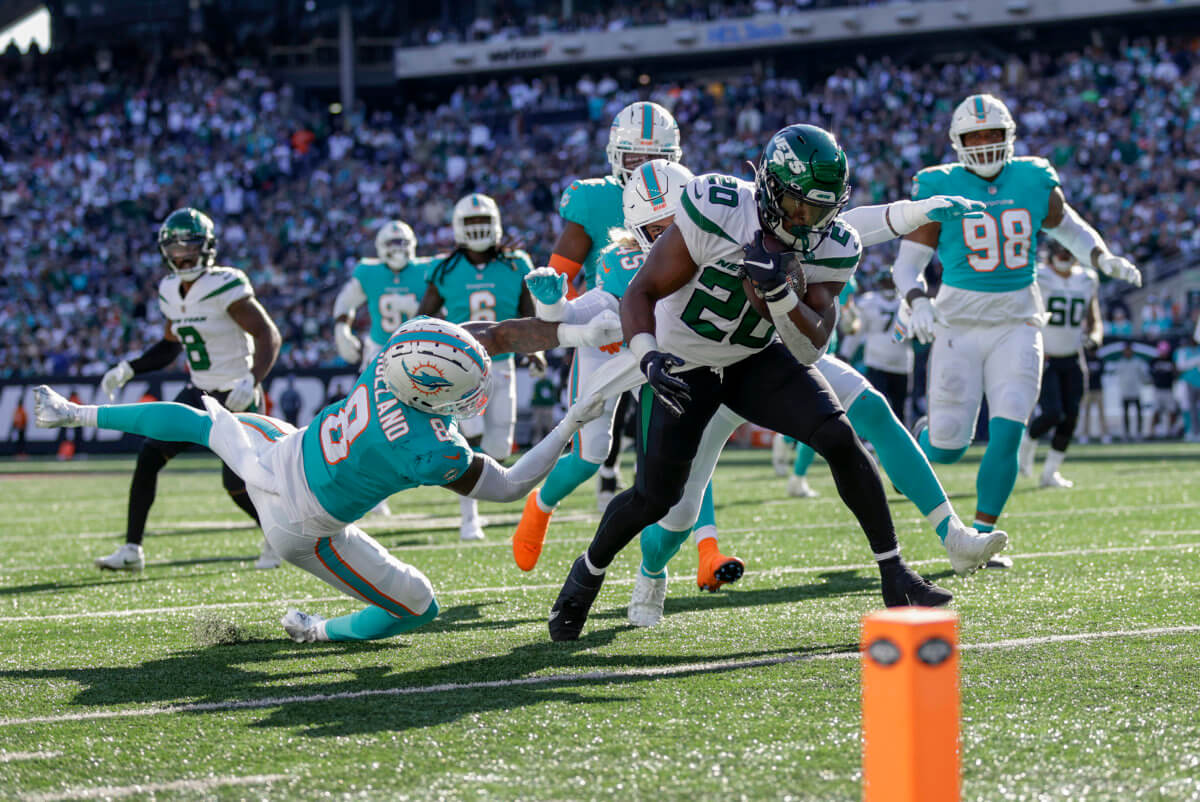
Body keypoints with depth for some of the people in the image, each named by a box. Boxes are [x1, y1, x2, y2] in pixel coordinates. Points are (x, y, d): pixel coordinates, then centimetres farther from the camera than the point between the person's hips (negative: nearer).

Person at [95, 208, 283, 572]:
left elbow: (269, 336, -19)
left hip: (236, 397, -7)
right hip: (199, 393, 7)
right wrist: (127, 370, 8)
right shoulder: (171, 292, 5)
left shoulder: (226, 288, -19)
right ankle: (132, 549, 2)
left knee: (236, 484, -10)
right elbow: (170, 347, 19)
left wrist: (252, 381, -34)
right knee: (148, 457, -5)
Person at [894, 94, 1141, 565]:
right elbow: (908, 262, -3)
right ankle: (923, 436, 36)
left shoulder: (1034, 182, 3)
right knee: (947, 450, -2)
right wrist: (917, 302, -23)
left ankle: (980, 536, 2)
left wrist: (1103, 259, 2)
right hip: (959, 326, -2)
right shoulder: (940, 189, -5)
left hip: (1017, 326, 2)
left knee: (1006, 436, -11)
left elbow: (1069, 227, 20)